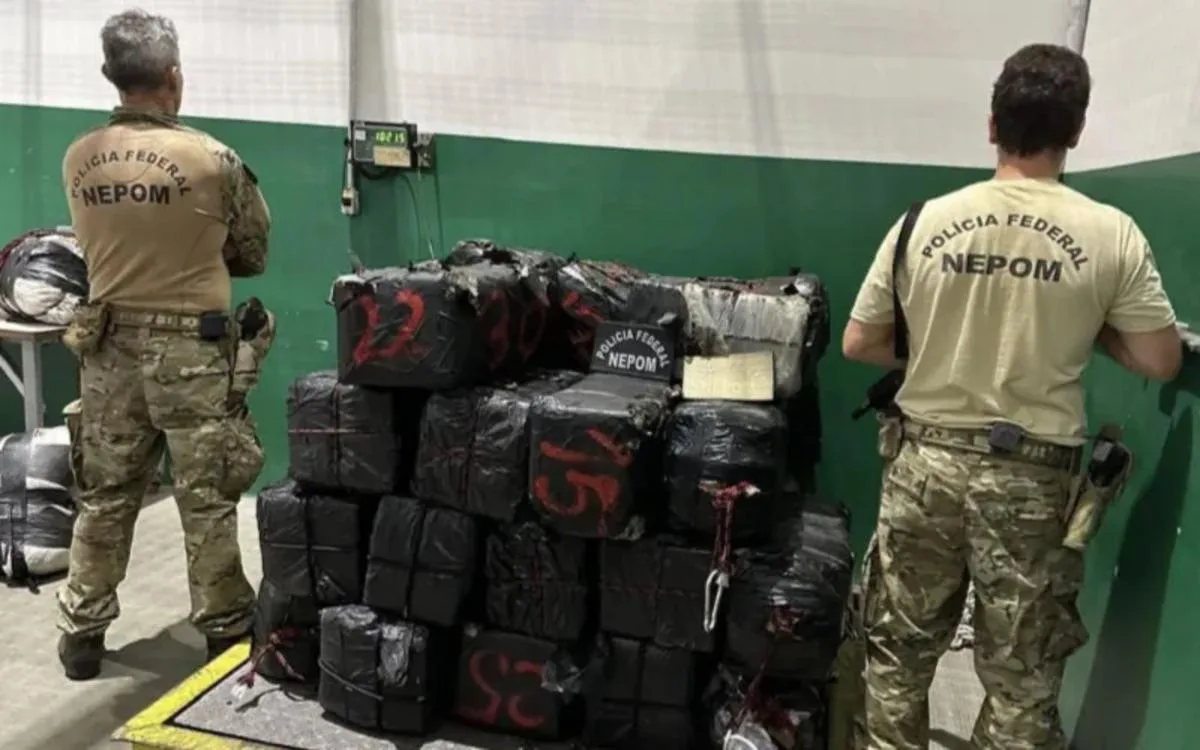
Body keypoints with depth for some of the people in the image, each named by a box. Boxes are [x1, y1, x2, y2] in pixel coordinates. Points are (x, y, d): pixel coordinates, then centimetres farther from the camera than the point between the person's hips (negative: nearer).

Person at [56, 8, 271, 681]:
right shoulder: (212, 160, -13)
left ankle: (83, 631, 27)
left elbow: (99, 244, 11)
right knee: (208, 498, 6)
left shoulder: (78, 159, 0)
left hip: (110, 342, 5)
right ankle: (225, 630, 18)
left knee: (105, 493, 16)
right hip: (190, 347, -4)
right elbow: (254, 255, -1)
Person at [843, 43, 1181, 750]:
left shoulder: (926, 220, -5)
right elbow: (1162, 362, -2)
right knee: (1022, 679, 15)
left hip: (927, 461, 1)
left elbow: (859, 344, 1)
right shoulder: (1111, 234, -7)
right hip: (1034, 480, -1)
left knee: (900, 652, 18)